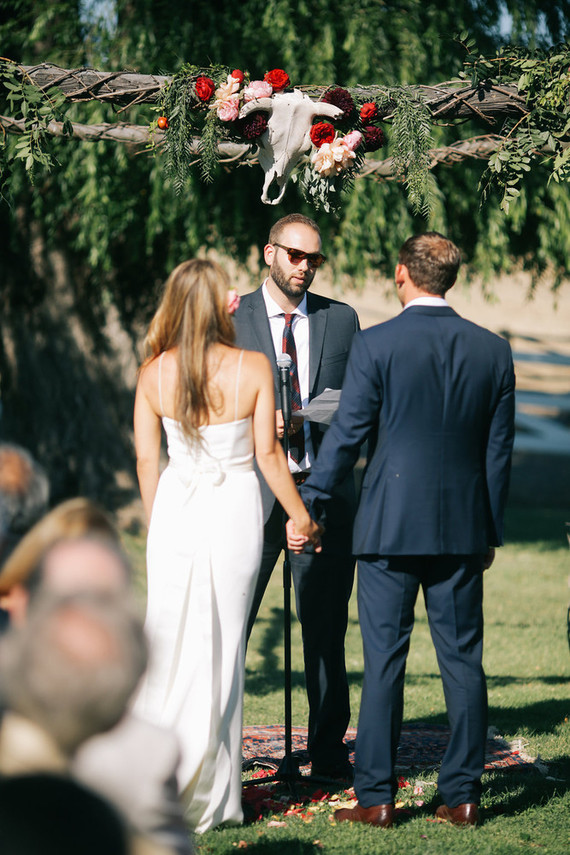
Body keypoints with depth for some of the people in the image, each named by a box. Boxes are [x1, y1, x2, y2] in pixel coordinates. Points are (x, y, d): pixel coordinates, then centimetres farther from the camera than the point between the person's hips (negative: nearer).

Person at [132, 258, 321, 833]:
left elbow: (145, 459, 3)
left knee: (169, 640, 9)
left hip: (175, 507, 2)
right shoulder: (253, 369, -9)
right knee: (222, 645, 6)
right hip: (234, 508, -2)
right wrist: (301, 516, 6)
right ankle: (210, 795, 11)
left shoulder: (154, 372, -2)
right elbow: (268, 454, -6)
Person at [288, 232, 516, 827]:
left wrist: (307, 505, 3)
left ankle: (376, 796, 4)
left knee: (384, 659, 2)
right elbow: (499, 452, 8)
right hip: (463, 527, 3)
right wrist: (491, 531, 16)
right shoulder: (493, 350, 4)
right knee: (462, 659, 8)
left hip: (389, 526, -3)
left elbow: (346, 436, -7)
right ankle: (462, 795, 10)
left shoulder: (375, 345, -8)